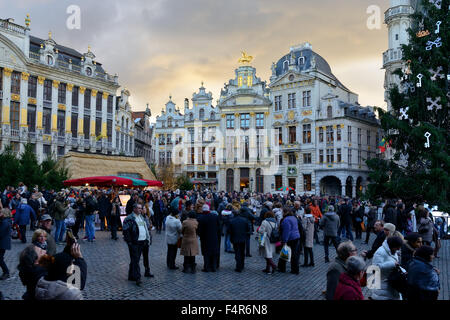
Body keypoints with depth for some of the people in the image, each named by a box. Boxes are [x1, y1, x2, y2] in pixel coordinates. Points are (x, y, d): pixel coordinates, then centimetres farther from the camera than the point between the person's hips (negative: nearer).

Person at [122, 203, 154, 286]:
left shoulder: (142, 217, 15)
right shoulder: (129, 219, -10)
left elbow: (146, 228, 24)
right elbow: (126, 231, -13)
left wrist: (148, 238, 16)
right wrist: (129, 242, -15)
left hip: (144, 242, 8)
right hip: (135, 243, -8)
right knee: (135, 260, -6)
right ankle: (137, 278, -4)